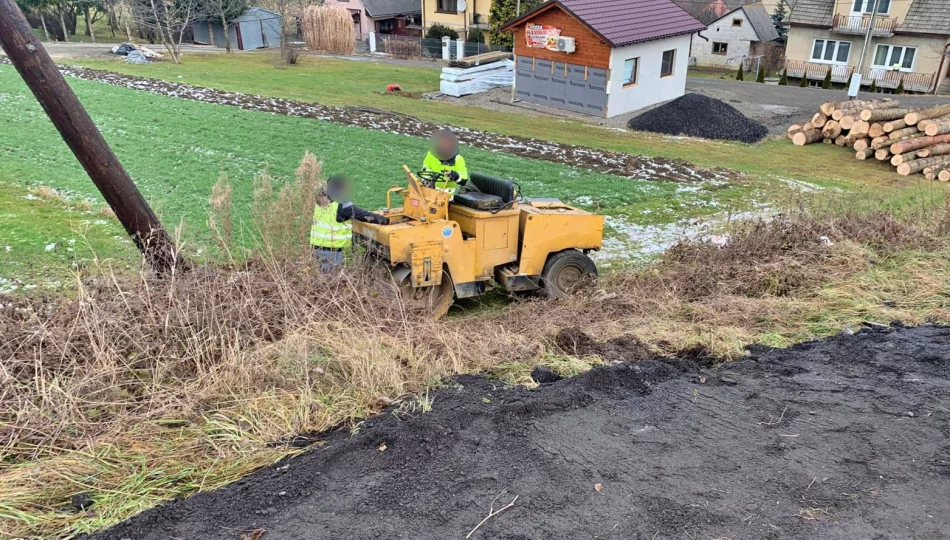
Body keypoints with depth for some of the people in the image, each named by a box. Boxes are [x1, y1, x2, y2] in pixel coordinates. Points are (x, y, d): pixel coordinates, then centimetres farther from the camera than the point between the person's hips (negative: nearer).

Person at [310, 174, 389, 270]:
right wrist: (385, 220, -1)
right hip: (331, 250, -8)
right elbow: (365, 215, -13)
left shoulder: (322, 201, 6)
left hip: (317, 246, 8)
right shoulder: (342, 205, -18)